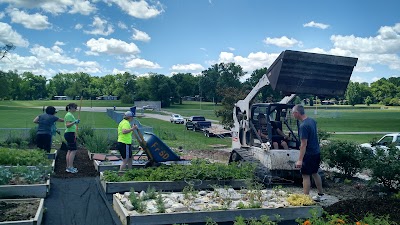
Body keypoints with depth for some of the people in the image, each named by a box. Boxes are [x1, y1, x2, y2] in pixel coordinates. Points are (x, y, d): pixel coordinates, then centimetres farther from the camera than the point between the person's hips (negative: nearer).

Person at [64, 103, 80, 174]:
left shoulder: (70, 115, 18)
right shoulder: (69, 115, -13)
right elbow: (67, 125, -23)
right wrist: (74, 122, -34)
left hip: (70, 134, 11)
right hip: (70, 134, -11)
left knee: (70, 150, 10)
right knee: (74, 150, -11)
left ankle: (68, 167, 13)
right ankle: (70, 167, -11)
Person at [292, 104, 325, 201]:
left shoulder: (303, 126, -23)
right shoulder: (312, 121, 5)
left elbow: (304, 144, -24)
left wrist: (300, 160, -22)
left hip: (309, 154, -9)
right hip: (317, 152, 9)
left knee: (306, 176, -1)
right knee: (315, 173, 20)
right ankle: (320, 195, 31)